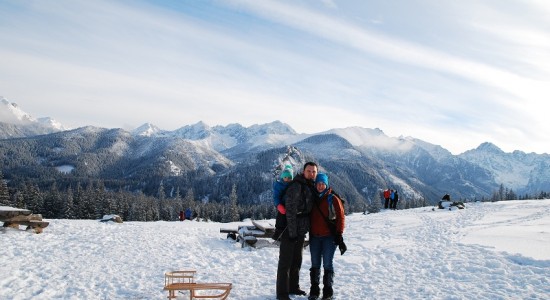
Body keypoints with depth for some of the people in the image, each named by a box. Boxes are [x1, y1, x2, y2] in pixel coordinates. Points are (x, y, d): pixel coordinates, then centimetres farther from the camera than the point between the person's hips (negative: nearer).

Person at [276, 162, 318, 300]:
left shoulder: (312, 187, 10)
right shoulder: (296, 187, -17)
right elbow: (290, 211, -21)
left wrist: (305, 229, 15)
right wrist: (292, 232, -21)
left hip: (301, 231, 8)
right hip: (289, 230, -8)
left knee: (297, 261, 18)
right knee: (285, 262, 0)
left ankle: (293, 287, 32)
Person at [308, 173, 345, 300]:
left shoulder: (333, 198, -4)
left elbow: (341, 216, -5)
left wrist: (339, 234, -9)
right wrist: (309, 234, 14)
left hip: (329, 237, -4)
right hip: (314, 237, 4)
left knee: (327, 264, -2)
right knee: (315, 264, 8)